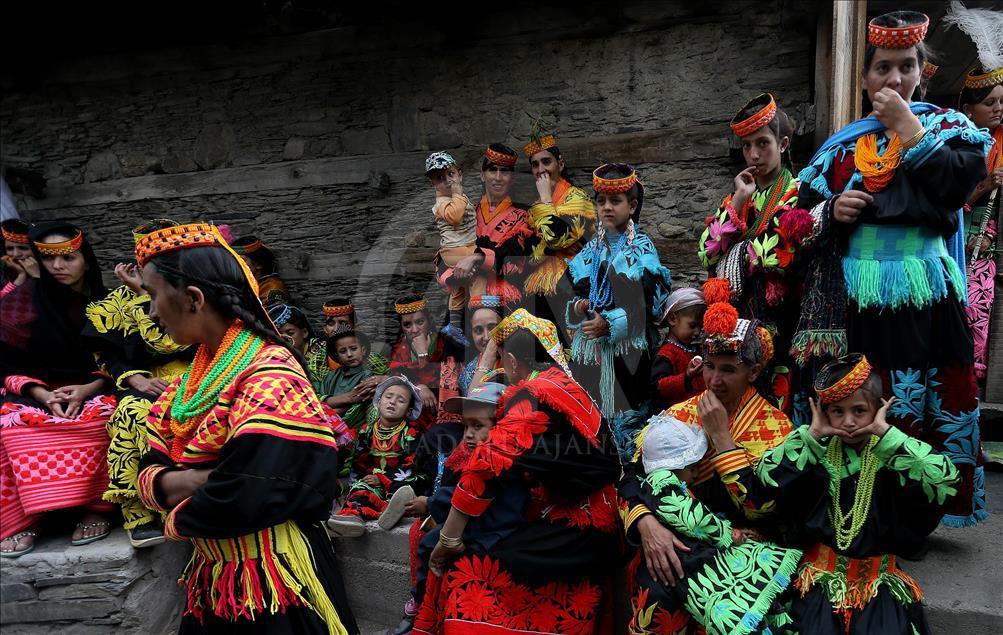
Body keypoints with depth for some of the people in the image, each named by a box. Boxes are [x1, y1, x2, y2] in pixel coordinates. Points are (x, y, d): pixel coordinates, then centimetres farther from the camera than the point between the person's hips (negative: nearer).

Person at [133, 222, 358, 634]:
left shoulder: (269, 379, -22)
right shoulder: (198, 376, 5)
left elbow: (238, 501, -29)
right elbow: (149, 472, 6)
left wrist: (177, 519, -9)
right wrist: (195, 480, -17)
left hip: (272, 583, -7)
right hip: (212, 577, 8)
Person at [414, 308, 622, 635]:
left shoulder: (531, 394, -13)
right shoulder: (569, 390, 14)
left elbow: (490, 464, -22)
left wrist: (448, 540, -15)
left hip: (569, 528, -9)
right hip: (587, 522, 9)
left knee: (465, 574, -13)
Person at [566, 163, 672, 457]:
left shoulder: (642, 249, -2)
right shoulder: (589, 251, 13)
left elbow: (651, 305, -10)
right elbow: (574, 294, 16)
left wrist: (610, 323, -18)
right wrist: (578, 306, -6)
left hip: (628, 348, -5)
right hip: (589, 348, 5)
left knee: (626, 412, -4)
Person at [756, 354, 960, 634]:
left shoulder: (891, 454, -4)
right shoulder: (818, 451, -1)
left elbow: (944, 477, -24)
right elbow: (767, 474, -15)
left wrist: (883, 431, -20)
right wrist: (812, 433, -14)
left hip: (878, 578, 0)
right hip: (822, 575, 0)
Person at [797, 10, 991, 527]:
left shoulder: (946, 125, 9)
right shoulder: (844, 144, 12)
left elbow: (963, 182, -10)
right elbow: (804, 211, 14)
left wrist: (908, 129, -7)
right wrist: (832, 211, -7)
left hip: (926, 291, -1)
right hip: (861, 296, 2)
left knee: (941, 400, -3)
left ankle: (947, 502, 14)